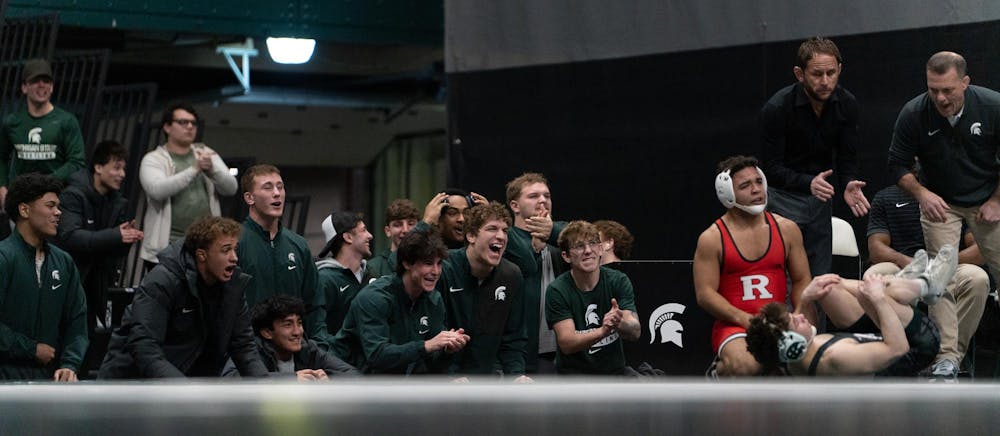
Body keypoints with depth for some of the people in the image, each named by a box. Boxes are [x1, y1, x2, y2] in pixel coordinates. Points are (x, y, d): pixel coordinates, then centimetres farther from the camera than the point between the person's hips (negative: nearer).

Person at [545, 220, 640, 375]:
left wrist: (620, 324, -37)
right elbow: (566, 344, -17)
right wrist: (602, 331, -34)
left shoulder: (618, 281, -4)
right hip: (573, 372, -2)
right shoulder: (557, 290, -10)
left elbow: (636, 331, -13)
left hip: (614, 371, 2)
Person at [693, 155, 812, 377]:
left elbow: (802, 281, 15)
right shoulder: (712, 239, 0)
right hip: (733, 326, -4)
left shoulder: (787, 230, 11)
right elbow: (704, 294, -5)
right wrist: (743, 319, -18)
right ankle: (718, 371, 4)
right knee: (745, 366, -36)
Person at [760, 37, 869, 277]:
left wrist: (848, 185, -22)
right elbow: (772, 169, -18)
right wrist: (809, 183, -34)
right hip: (783, 196, -5)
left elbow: (847, 158, 0)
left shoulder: (847, 104, -7)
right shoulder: (777, 108, -21)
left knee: (820, 275, 6)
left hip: (820, 195, 5)